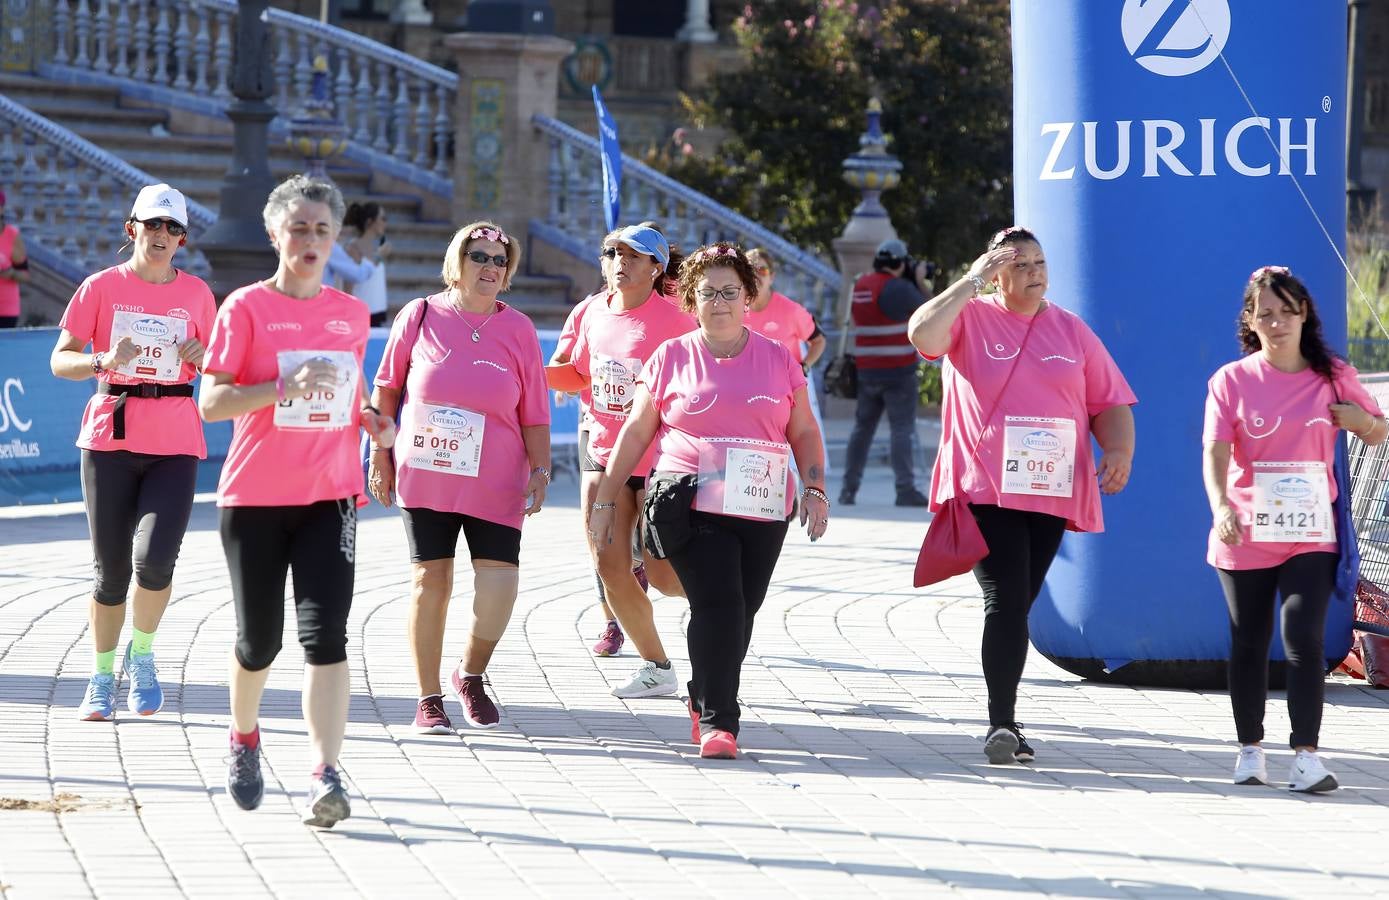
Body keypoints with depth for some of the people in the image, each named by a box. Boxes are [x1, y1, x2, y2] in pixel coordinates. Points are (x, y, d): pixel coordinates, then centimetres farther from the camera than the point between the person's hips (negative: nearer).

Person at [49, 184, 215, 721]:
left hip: (174, 445, 0)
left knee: (154, 560, -16)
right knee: (110, 567, 2)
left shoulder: (195, 293, 7)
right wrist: (105, 360, -19)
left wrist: (201, 357, -7)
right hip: (111, 439, 0)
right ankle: (102, 678, 19)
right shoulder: (103, 287, 2)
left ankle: (141, 654, 10)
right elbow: (60, 361, -1)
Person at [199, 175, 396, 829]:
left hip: (330, 496, 2)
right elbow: (211, 401, -10)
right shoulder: (246, 307, -4)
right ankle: (244, 739, 37)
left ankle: (325, 777, -19)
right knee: (259, 640, 7)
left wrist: (373, 423, 3)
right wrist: (287, 385, -23)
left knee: (325, 634, -13)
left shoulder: (351, 314, 9)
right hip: (254, 496, -2)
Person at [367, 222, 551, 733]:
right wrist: (380, 455, 6)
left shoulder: (517, 329, 3)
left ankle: (471, 675, 16)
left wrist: (540, 471, -2)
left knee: (498, 585, -10)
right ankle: (429, 698, 13)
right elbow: (387, 389, 8)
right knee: (429, 581, 0)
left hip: (495, 485, 0)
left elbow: (534, 414, 5)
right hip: (424, 477, 0)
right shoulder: (420, 316, 0)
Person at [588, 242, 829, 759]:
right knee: (718, 605, -16)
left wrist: (815, 489, 3)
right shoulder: (672, 358, 7)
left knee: (740, 614, 4)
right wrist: (606, 500, 10)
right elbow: (635, 433, 11)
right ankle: (717, 722, -13)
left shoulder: (778, 359, 13)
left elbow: (804, 432, 17)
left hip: (762, 513, 3)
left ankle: (704, 701, 26)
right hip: (692, 508, -3)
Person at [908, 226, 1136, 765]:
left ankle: (1003, 721, 18)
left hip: (1053, 493, 4)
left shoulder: (1071, 330, 13)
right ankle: (1002, 723, -12)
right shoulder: (970, 318, 2)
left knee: (1017, 605, 9)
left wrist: (1118, 452, -5)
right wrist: (971, 282, -16)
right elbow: (923, 335, -19)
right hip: (985, 491, -4)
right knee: (1006, 600, -14)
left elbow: (1110, 402, 13)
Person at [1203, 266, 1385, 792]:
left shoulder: (1333, 377, 3)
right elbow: (1216, 452, -12)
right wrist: (1221, 506, -29)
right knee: (1248, 645, 10)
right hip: (1245, 537, 0)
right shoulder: (1232, 381, -1)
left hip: (1310, 536, 0)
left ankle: (1306, 755, -14)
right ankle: (1250, 749, 24)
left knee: (1304, 639, -14)